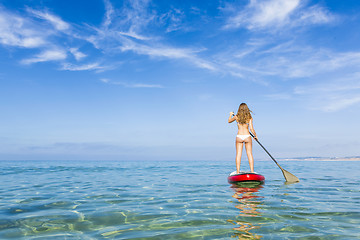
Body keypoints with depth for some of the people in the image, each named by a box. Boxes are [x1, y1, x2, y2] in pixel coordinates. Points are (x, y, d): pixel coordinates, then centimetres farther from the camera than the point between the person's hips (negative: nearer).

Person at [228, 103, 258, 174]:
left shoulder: (236, 116, 0)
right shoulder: (249, 117, -2)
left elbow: (229, 121, 20)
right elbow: (251, 129, -7)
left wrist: (231, 115, 38)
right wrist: (255, 136, 9)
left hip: (239, 137, 0)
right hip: (247, 136, 0)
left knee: (238, 154, 3)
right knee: (249, 154, 4)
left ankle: (238, 171, 1)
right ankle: (252, 171, 2)